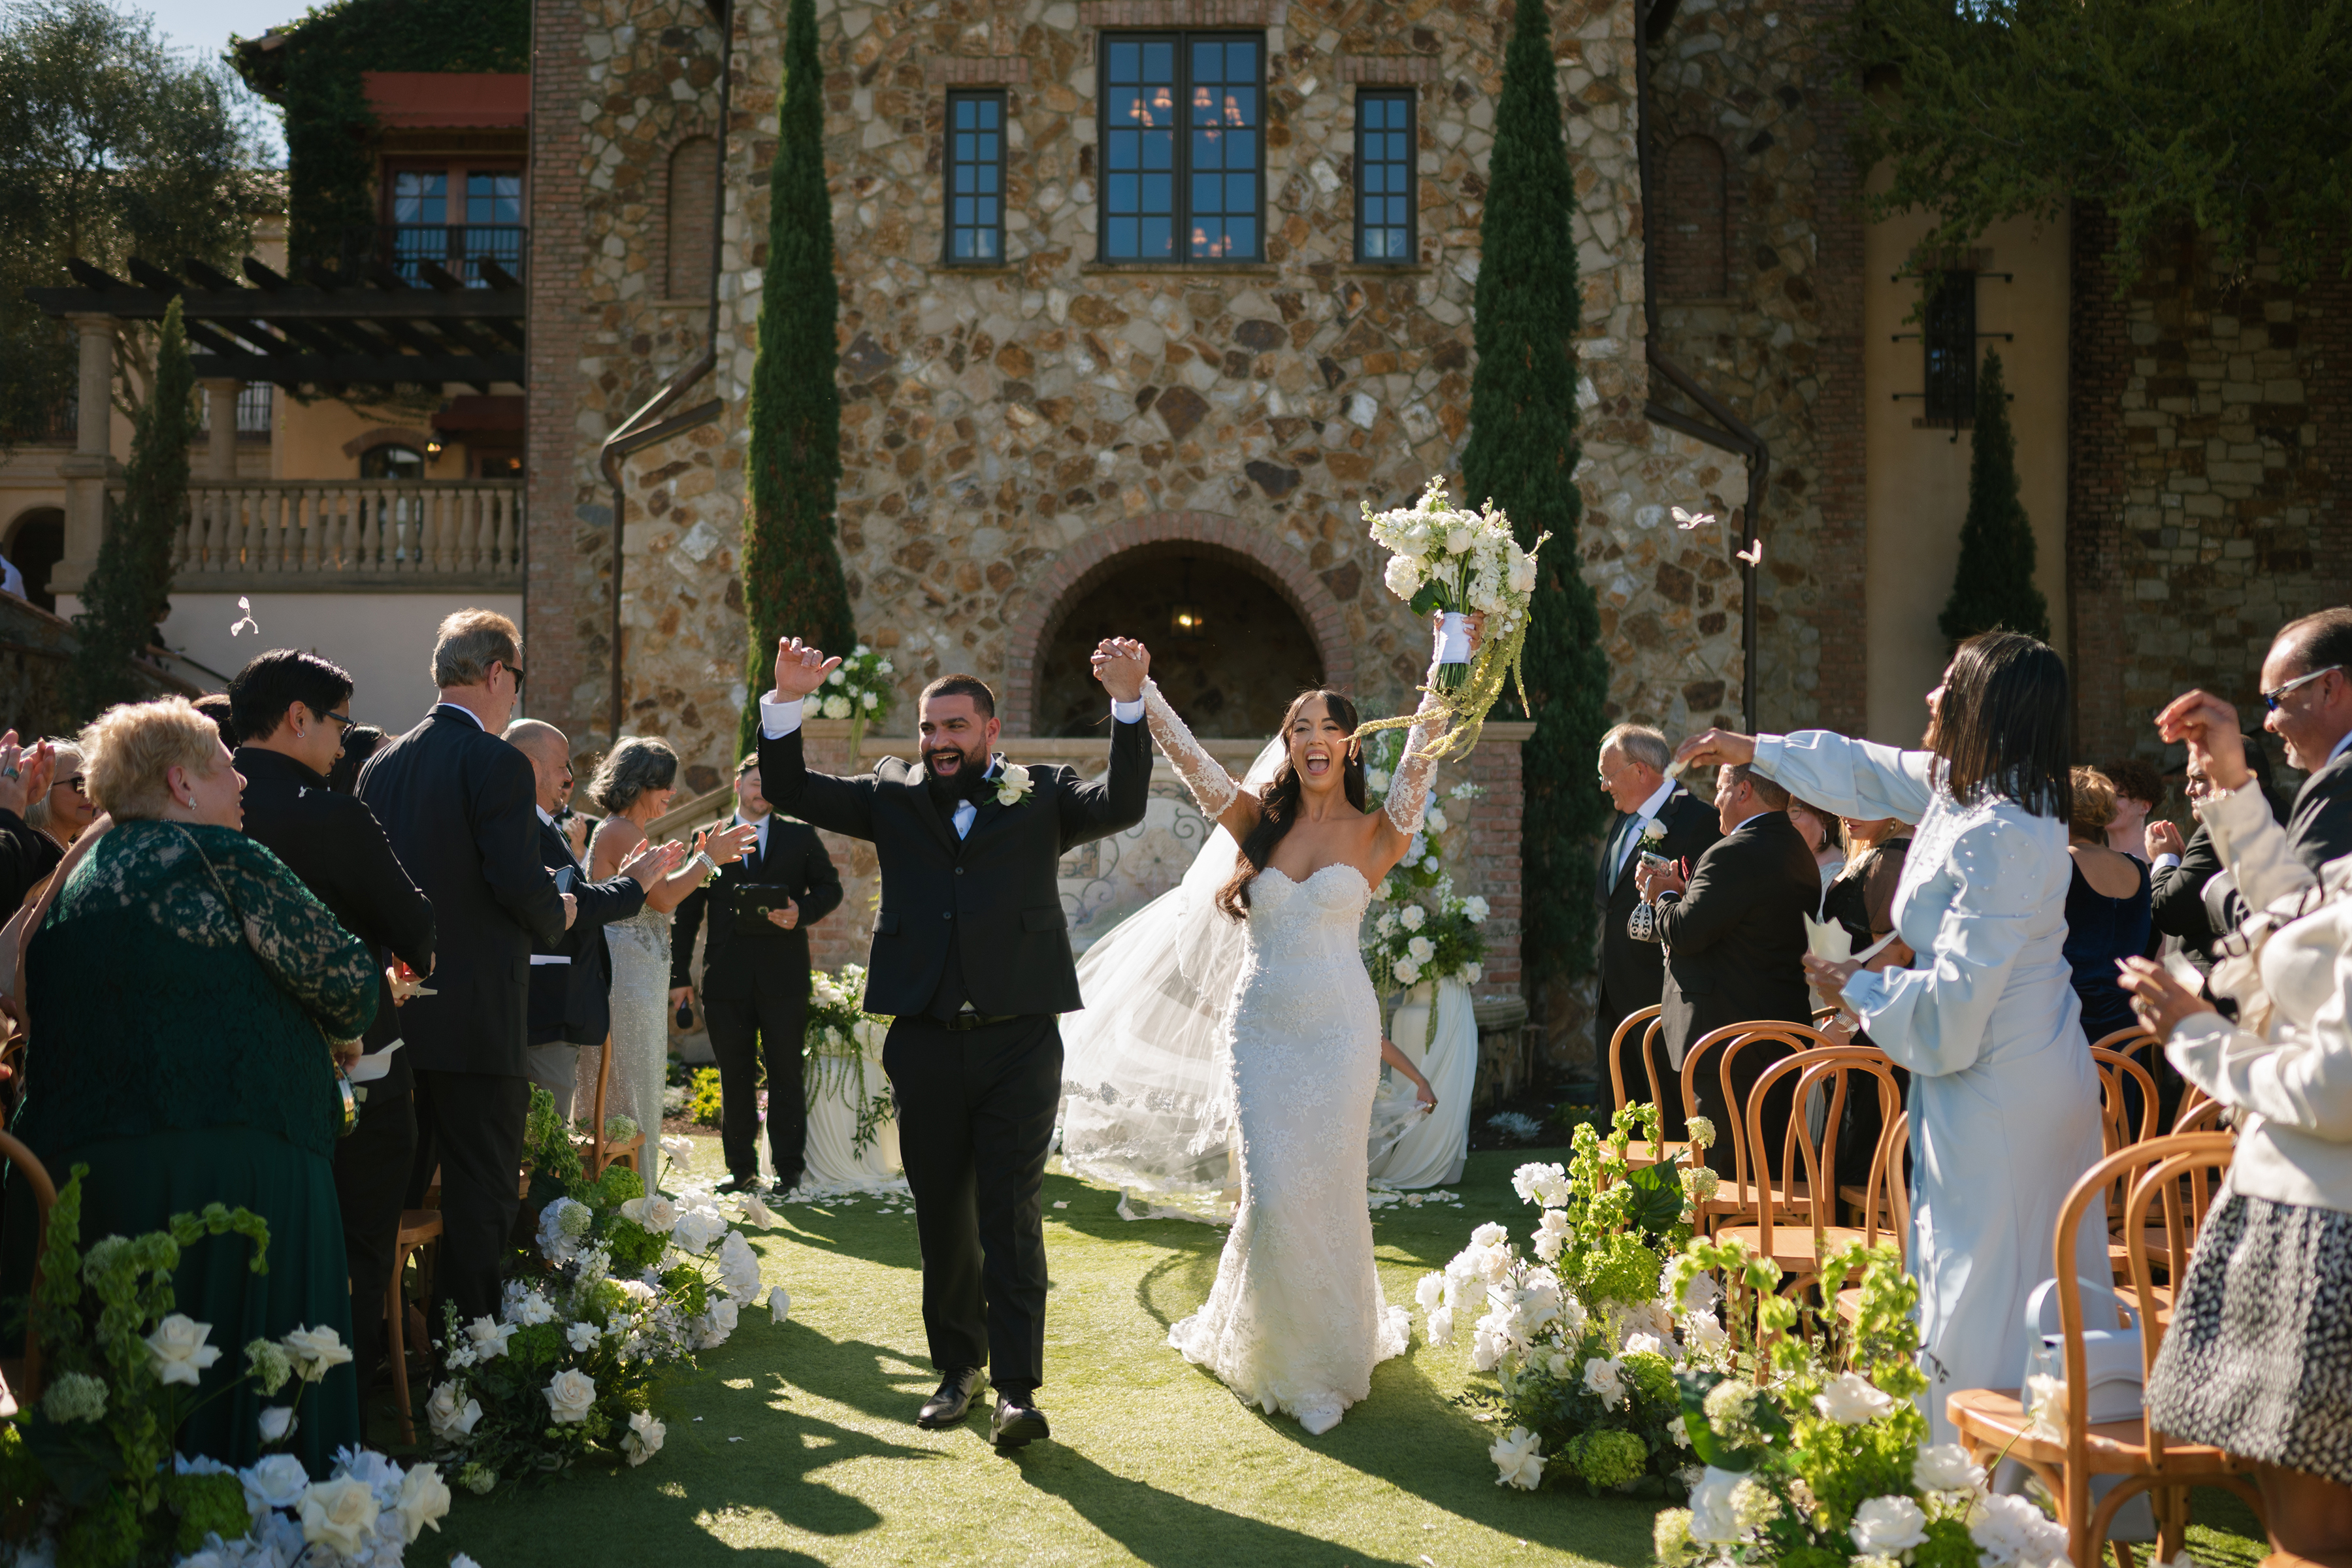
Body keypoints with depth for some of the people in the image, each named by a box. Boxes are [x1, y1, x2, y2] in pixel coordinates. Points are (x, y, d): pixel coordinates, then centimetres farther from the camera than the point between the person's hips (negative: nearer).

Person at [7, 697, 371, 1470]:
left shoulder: (77, 880, 17)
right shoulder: (217, 858, -6)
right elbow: (345, 973, -7)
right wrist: (344, 1033, 17)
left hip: (72, 1169, 8)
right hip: (226, 1166, -7)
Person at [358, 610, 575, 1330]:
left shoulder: (383, 764, 10)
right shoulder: (497, 762, -12)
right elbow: (518, 881, -19)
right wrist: (557, 913, 1)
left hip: (393, 1012, 8)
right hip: (476, 1018, -7)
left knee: (393, 1188, 18)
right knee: (481, 1191, 1)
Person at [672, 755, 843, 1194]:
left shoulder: (801, 836, 10)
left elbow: (830, 889, 11)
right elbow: (688, 911, 9)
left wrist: (803, 912, -11)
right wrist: (679, 974, 4)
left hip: (784, 974, -1)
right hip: (726, 976, 1)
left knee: (785, 1075, 1)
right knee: (735, 1076, 7)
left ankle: (788, 1170, 7)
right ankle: (741, 1167, 16)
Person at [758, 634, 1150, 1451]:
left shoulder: (1042, 796, 6)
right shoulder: (894, 796, 12)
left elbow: (1122, 806, -9)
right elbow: (791, 793, 7)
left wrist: (1128, 704, -21)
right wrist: (786, 701, -8)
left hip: (1018, 1045, -3)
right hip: (926, 1044, 3)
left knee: (1012, 1215, -4)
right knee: (942, 1218, 12)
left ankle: (1017, 1388, -2)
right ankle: (957, 1366, 27)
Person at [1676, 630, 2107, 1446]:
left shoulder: (2000, 838, -23)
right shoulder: (1963, 788, 7)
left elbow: (1957, 999, -24)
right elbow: (1870, 771, 26)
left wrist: (1857, 987, -8)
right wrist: (1755, 750, 34)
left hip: (2000, 1097, -10)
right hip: (2033, 1081, 10)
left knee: (1982, 1295, -4)